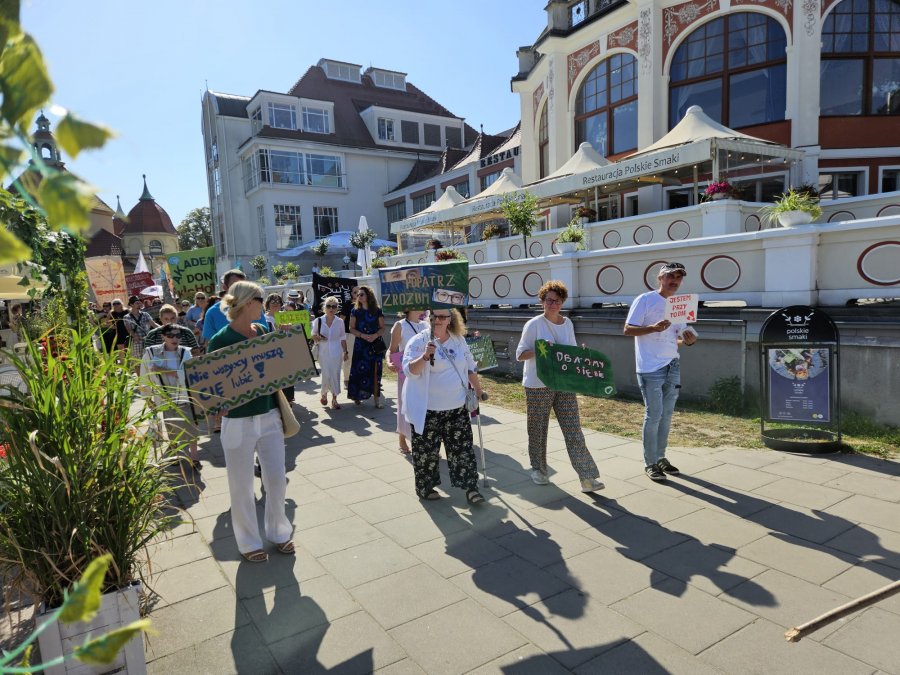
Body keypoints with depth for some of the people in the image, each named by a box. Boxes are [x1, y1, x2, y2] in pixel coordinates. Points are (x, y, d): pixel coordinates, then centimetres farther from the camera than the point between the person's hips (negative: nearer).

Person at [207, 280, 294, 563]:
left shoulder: (263, 331, 4)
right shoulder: (221, 340, -13)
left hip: (270, 416, 5)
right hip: (239, 422, -5)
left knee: (277, 479, 12)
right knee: (242, 486, 11)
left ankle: (279, 532, 34)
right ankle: (249, 542, 31)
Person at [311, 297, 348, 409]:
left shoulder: (340, 322, 1)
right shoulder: (318, 321, -2)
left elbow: (343, 338, 7)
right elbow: (313, 336, 6)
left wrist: (346, 352, 5)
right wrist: (317, 338, -16)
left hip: (336, 352, 1)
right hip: (323, 353, -1)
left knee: (335, 375, 1)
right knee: (326, 375, -4)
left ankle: (334, 399, 12)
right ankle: (324, 394, 24)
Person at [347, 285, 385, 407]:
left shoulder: (377, 311, 3)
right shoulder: (355, 311, 5)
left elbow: (382, 328, 4)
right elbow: (352, 329, 3)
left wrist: (375, 335, -15)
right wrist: (363, 335, -13)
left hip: (376, 344, 0)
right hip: (360, 345, 0)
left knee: (375, 372, -2)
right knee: (359, 370, -2)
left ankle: (377, 398, 2)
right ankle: (357, 395, 11)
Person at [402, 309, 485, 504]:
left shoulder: (459, 340, 6)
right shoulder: (419, 341, -11)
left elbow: (470, 368, 17)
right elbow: (409, 370, -21)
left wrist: (478, 390, 18)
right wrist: (425, 356, -36)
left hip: (456, 407, 5)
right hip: (427, 409, -4)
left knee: (462, 448, 7)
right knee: (427, 451, 6)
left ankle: (470, 487, 16)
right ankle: (424, 488, 24)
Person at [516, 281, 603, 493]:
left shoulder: (567, 323, 9)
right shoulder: (534, 324, -7)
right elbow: (520, 354, -8)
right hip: (538, 385, -4)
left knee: (574, 430, 0)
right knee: (538, 429, 8)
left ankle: (587, 477, 2)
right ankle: (538, 469, 29)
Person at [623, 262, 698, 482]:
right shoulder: (645, 300, -6)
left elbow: (676, 339, 20)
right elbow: (628, 330, -10)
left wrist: (688, 340, -3)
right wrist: (654, 327, -24)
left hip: (672, 367, 7)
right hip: (651, 369, -7)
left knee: (666, 415, 12)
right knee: (653, 415, -3)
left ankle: (660, 457, 26)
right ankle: (650, 463, 9)